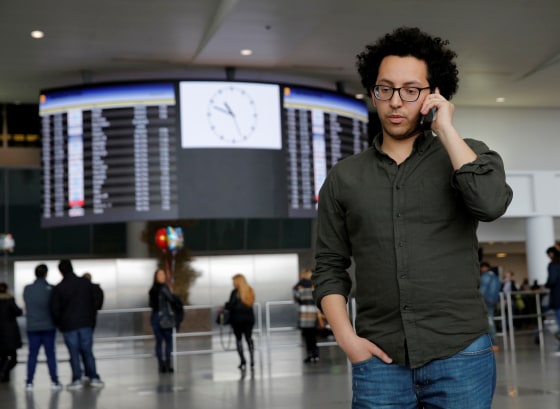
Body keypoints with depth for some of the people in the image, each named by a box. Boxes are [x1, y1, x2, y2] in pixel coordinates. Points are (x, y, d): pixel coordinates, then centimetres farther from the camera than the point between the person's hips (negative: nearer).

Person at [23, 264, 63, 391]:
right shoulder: (50, 289, -8)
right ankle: (54, 381, 3)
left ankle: (29, 382, 4)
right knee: (50, 354, 3)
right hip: (48, 326, -2)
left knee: (32, 355, 6)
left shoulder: (27, 289, -1)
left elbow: (27, 305, 9)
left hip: (32, 327, 2)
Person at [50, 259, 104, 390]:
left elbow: (55, 310, -4)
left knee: (74, 353, 2)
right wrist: (91, 319, 15)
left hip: (68, 325, -2)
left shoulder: (58, 288, -5)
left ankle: (77, 380, 2)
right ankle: (94, 378, 7)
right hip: (86, 324, 3)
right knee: (88, 351, 8)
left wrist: (59, 324, 11)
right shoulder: (86, 283, 5)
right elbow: (94, 303, 8)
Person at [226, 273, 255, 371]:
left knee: (238, 339, 5)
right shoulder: (250, 291, 3)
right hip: (249, 317, 5)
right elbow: (251, 303, 8)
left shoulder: (235, 292, -14)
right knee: (249, 338, 13)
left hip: (237, 318, -5)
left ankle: (243, 362, -1)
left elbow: (230, 305, -17)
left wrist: (225, 306, 4)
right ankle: (252, 360, 10)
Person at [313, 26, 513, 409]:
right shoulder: (344, 177, 8)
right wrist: (347, 338, -3)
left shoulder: (466, 155, 5)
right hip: (380, 361, 1)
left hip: (461, 355, -1)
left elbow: (491, 203, -17)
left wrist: (446, 129, -10)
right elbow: (330, 267, 10)